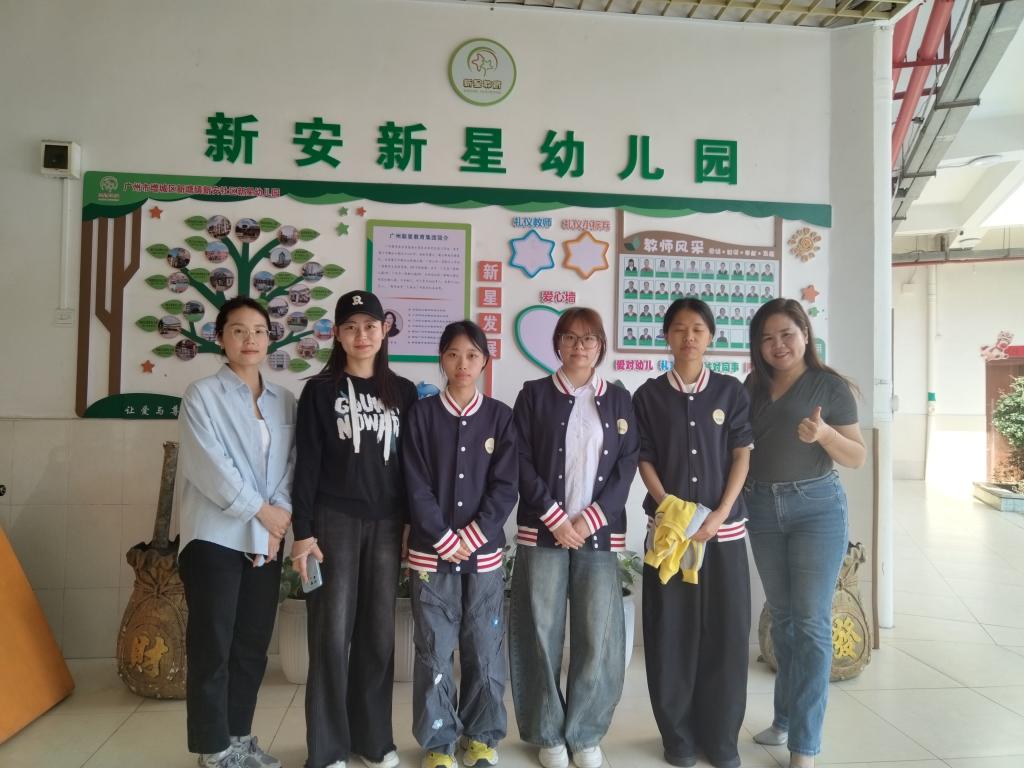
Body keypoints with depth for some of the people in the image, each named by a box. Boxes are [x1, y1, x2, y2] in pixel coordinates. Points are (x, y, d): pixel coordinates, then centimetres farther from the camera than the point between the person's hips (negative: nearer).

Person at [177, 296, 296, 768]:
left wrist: (279, 522, -8)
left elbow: (289, 466, 4)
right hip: (215, 538, -4)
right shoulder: (202, 395, -4)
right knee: (212, 646, 2)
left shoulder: (284, 401, 9)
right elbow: (209, 467, -13)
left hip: (267, 541, 5)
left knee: (252, 645, 12)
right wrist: (261, 510, -11)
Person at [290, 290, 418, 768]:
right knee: (332, 633, 1)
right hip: (334, 522, -2)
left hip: (386, 524, 3)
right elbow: (307, 463, -2)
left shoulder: (403, 392, 9)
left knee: (379, 632, 8)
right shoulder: (320, 391, 1)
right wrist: (302, 531, -9)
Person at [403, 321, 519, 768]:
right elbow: (417, 487, -4)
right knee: (434, 651, 6)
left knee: (485, 648, 8)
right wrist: (445, 541, -10)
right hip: (431, 553, 0)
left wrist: (470, 538, -11)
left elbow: (505, 487, -3)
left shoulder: (500, 417, 2)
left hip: (484, 552, 1)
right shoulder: (422, 414, 0)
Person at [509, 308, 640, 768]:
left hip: (599, 532, 2)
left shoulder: (618, 400, 11)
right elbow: (522, 463, -2)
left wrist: (590, 518, -8)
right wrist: (555, 519, -10)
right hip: (543, 530, -1)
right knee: (542, 632, 2)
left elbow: (627, 466, 4)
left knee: (599, 636, 1)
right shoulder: (534, 394, 5)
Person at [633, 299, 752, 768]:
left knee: (726, 630, 4)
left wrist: (720, 514, -10)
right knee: (671, 631, 3)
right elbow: (645, 460, 1)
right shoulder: (649, 395, 4)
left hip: (725, 528, 1)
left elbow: (741, 456, 1)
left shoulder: (731, 391, 5)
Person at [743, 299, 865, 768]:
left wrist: (824, 434, -23)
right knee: (782, 618, 14)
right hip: (761, 509, 4)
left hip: (816, 507, -4)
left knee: (811, 622, -3)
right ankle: (787, 718, 27)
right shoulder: (751, 389, 6)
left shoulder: (830, 386, -5)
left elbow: (857, 458, -5)